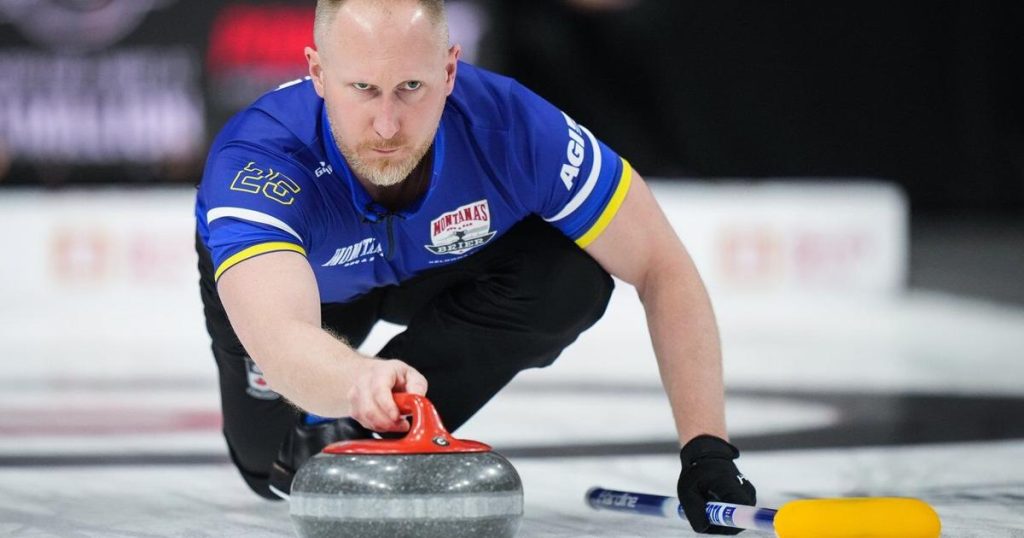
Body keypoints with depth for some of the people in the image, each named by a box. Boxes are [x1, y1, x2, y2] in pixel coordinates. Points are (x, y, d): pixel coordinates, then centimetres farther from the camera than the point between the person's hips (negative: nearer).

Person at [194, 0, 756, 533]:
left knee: (572, 278, -28)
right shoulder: (256, 162, -44)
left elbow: (663, 268, -26)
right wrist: (359, 382, -84)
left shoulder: (510, 125, -37)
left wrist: (705, 447, -33)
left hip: (443, 265, 0)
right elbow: (279, 339, -61)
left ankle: (357, 436, -16)